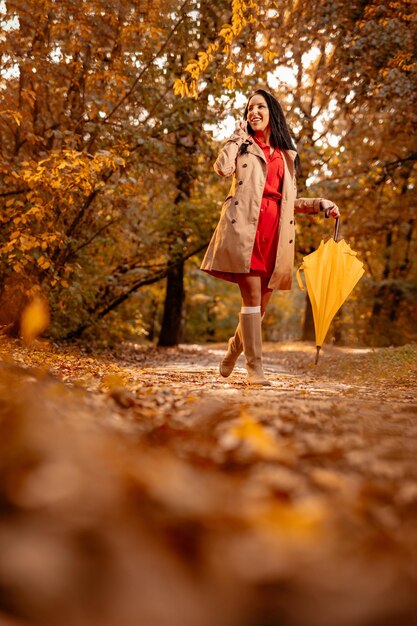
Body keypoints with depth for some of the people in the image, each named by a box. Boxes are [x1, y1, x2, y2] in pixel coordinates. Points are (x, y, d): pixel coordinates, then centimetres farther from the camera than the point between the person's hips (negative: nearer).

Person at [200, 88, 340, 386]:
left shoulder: (287, 156, 25)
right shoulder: (243, 146, 16)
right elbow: (223, 168, -7)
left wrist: (320, 203, 13)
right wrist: (238, 135, 6)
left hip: (274, 230, 4)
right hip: (245, 225, -4)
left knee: (262, 302, 5)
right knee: (252, 296, -11)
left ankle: (234, 350, 28)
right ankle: (255, 367, -9)